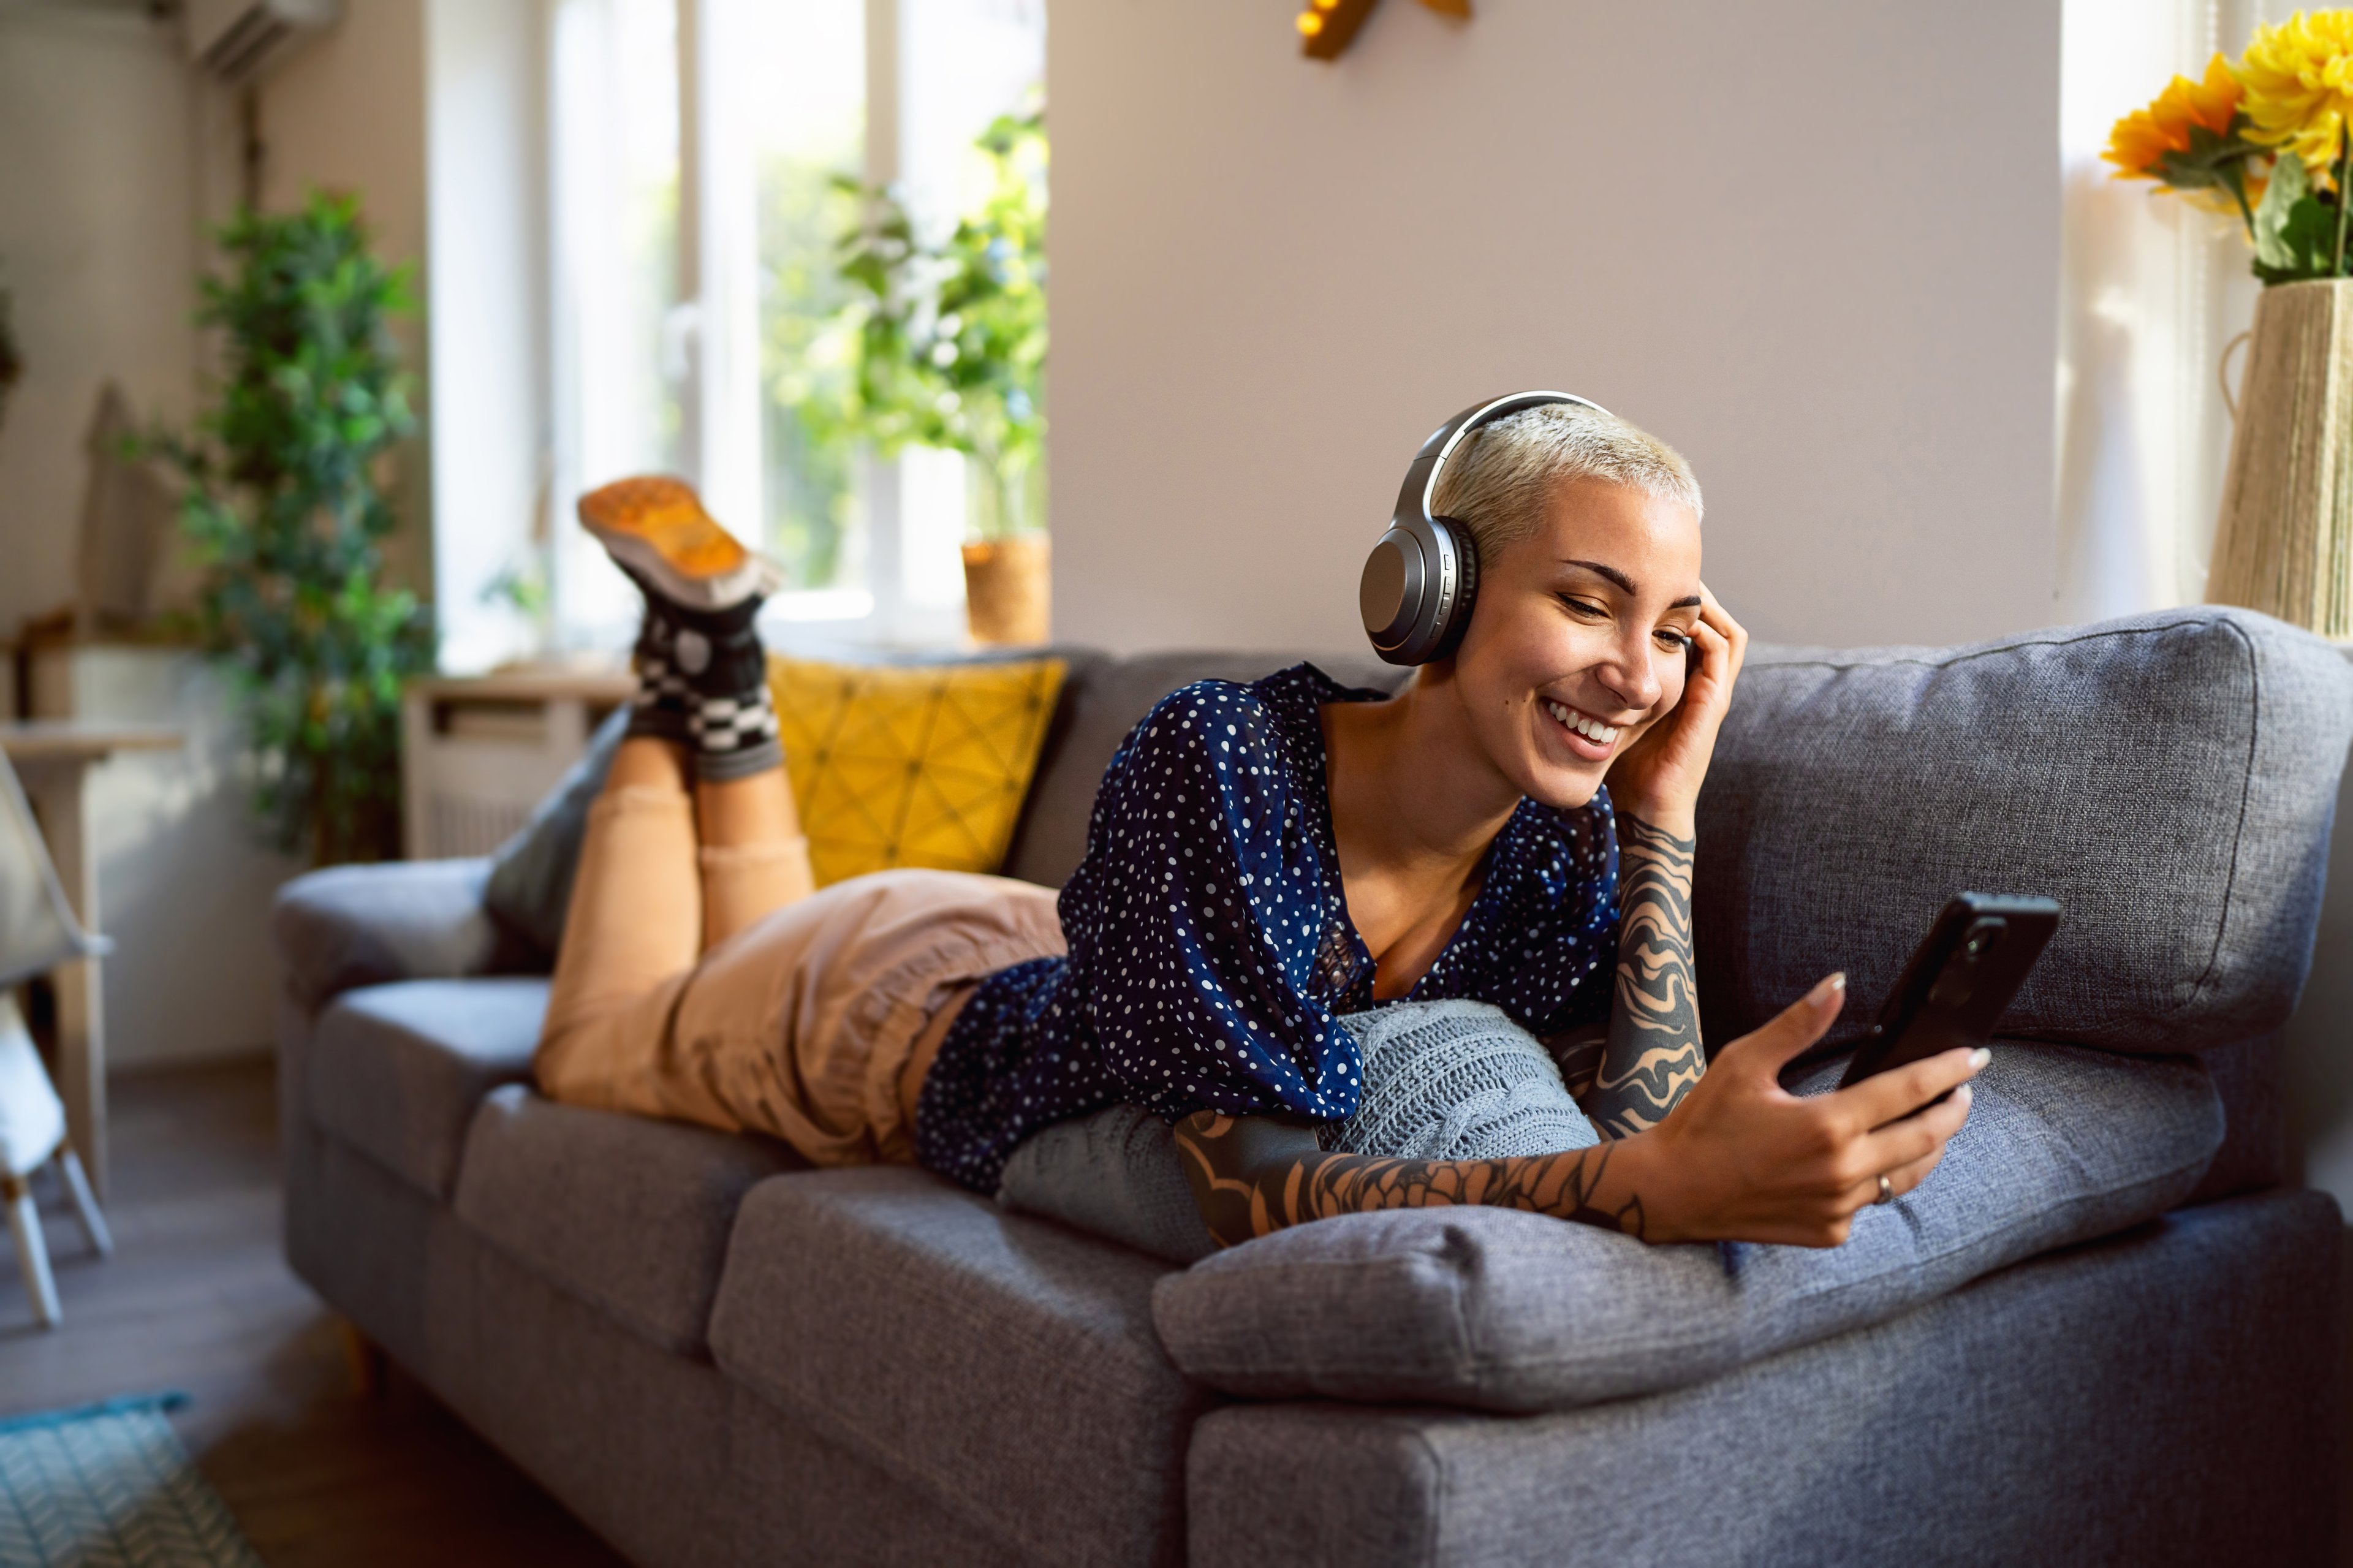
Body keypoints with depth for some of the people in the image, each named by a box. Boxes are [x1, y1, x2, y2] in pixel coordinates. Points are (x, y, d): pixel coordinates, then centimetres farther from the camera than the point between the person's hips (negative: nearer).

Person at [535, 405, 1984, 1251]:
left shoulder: (1566, 846, -25)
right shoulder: (1214, 758, -43)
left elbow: (1631, 1137, -32)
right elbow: (1250, 1192, -48)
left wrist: (1667, 814, -35)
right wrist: (1652, 1189, -62)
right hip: (891, 989, -4)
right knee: (597, 1046, 28)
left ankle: (725, 703, 42)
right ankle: (702, 665, 32)